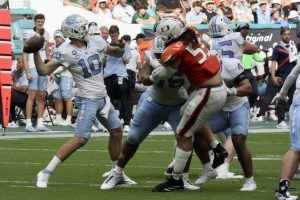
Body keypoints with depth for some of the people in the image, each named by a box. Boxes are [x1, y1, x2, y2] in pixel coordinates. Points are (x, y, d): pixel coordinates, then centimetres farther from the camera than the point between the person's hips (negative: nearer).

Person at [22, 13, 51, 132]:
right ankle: (28, 124, -8)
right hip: (32, 67, -6)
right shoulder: (29, 34, -5)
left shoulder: (45, 34, 13)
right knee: (32, 95, -9)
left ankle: (40, 124, 10)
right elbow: (24, 55, -7)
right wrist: (27, 72, -13)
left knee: (42, 96, 6)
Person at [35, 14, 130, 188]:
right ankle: (46, 173, -13)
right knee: (81, 139, -15)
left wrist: (121, 47, -6)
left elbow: (117, 53, 17)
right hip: (88, 100, -7)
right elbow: (43, 71, -17)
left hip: (103, 98, 7)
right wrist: (35, 52, -30)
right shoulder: (65, 52, -15)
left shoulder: (96, 43, 3)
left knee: (117, 132, 13)